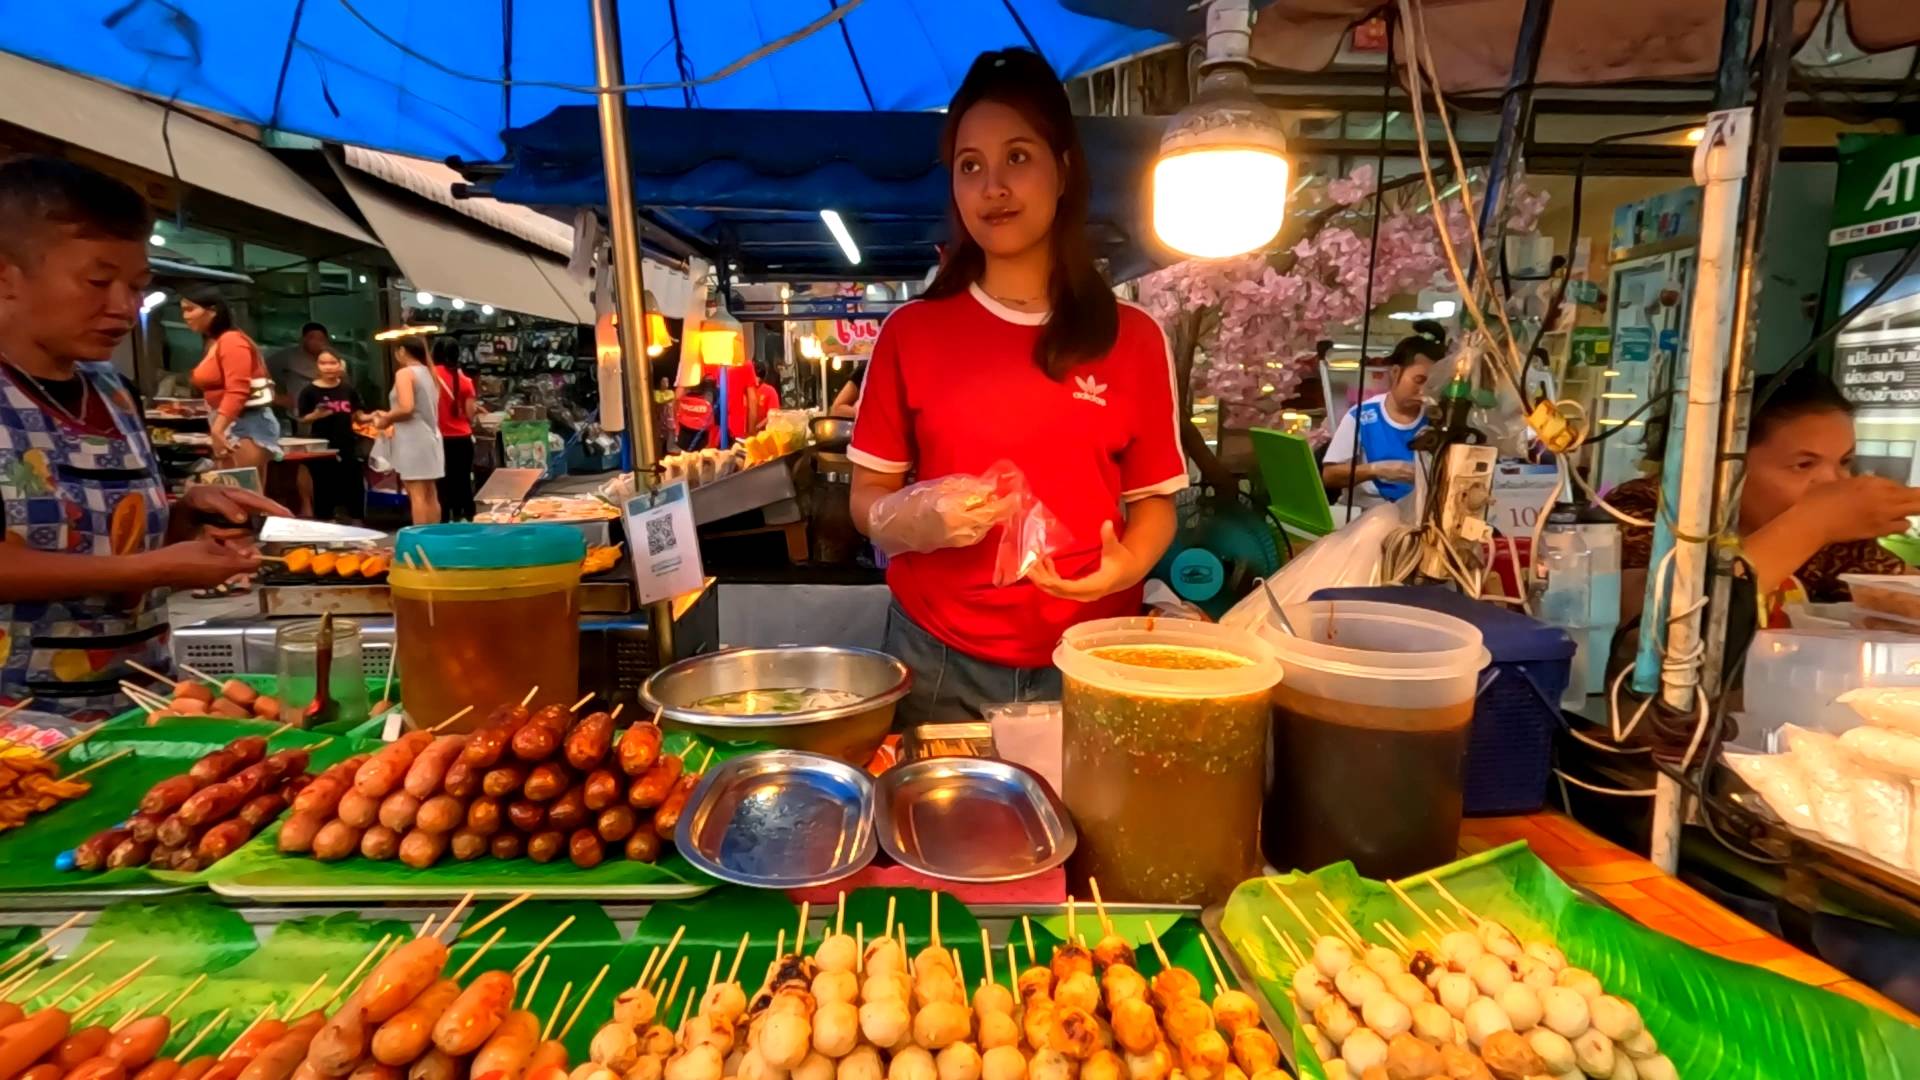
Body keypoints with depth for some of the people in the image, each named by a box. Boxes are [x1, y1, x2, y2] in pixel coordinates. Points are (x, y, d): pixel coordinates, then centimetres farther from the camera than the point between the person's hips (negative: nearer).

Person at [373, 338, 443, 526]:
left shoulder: (404, 373, -9)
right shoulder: (429, 374, 15)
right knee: (431, 495, 9)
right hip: (430, 437, 8)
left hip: (414, 440, -8)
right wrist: (390, 417, 18)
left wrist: (386, 419, -4)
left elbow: (406, 408, -20)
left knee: (417, 495, -8)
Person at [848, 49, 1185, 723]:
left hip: (1090, 663, 0)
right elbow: (867, 498, 4)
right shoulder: (912, 331, 0)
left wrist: (1126, 564, -16)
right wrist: (919, 516, -17)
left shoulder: (1134, 339, 0)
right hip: (939, 662, 0)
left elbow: (1153, 501, 5)